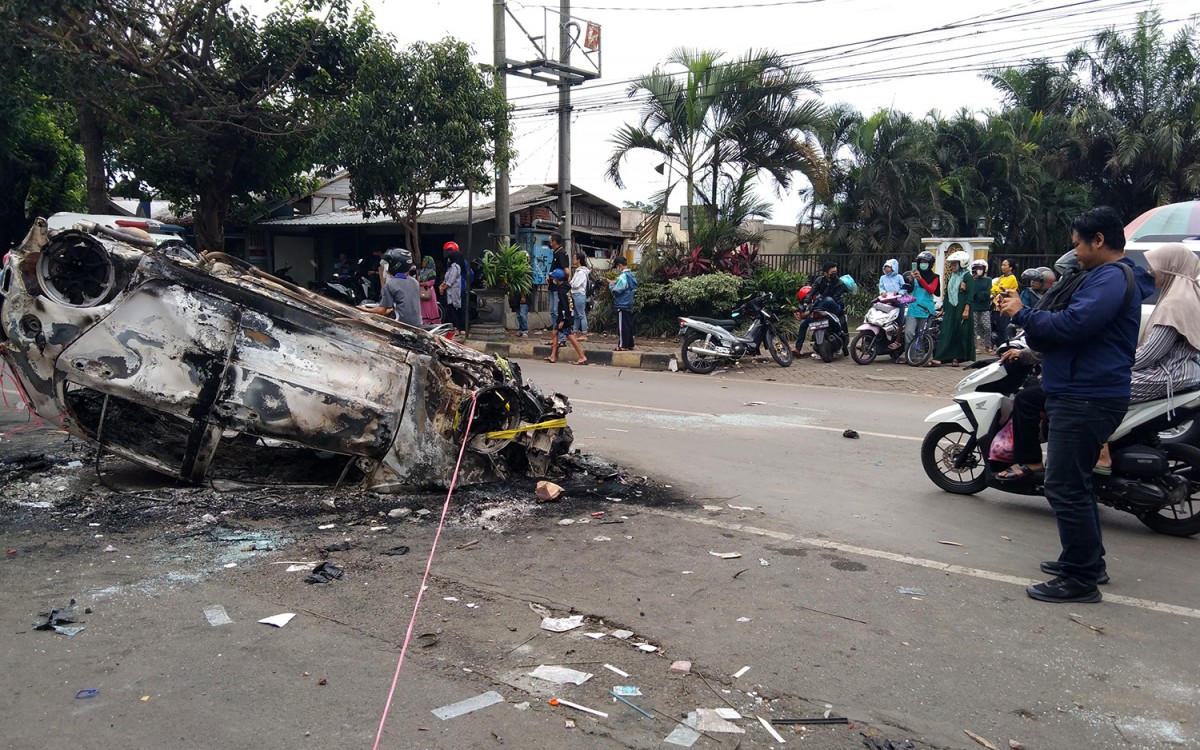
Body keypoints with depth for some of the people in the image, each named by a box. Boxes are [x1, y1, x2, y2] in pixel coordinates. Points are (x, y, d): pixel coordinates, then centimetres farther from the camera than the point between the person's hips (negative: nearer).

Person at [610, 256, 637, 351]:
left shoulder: (623, 276, -17)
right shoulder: (631, 275, 11)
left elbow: (616, 291, -19)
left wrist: (611, 284, -2)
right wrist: (616, 282, 12)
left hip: (622, 306, -9)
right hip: (629, 305, 9)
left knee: (622, 326, -4)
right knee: (629, 325, 13)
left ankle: (623, 346, -2)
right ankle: (629, 344, 18)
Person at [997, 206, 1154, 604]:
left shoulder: (1112, 277, -15)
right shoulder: (1105, 276, 21)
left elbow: (1073, 324, -27)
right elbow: (1070, 323, 19)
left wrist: (1023, 314, -14)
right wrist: (1024, 312, 5)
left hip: (1086, 399, -12)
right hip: (1082, 395, 12)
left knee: (1066, 485, -9)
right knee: (1074, 482, 20)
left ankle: (1080, 579, -2)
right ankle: (1087, 560, 32)